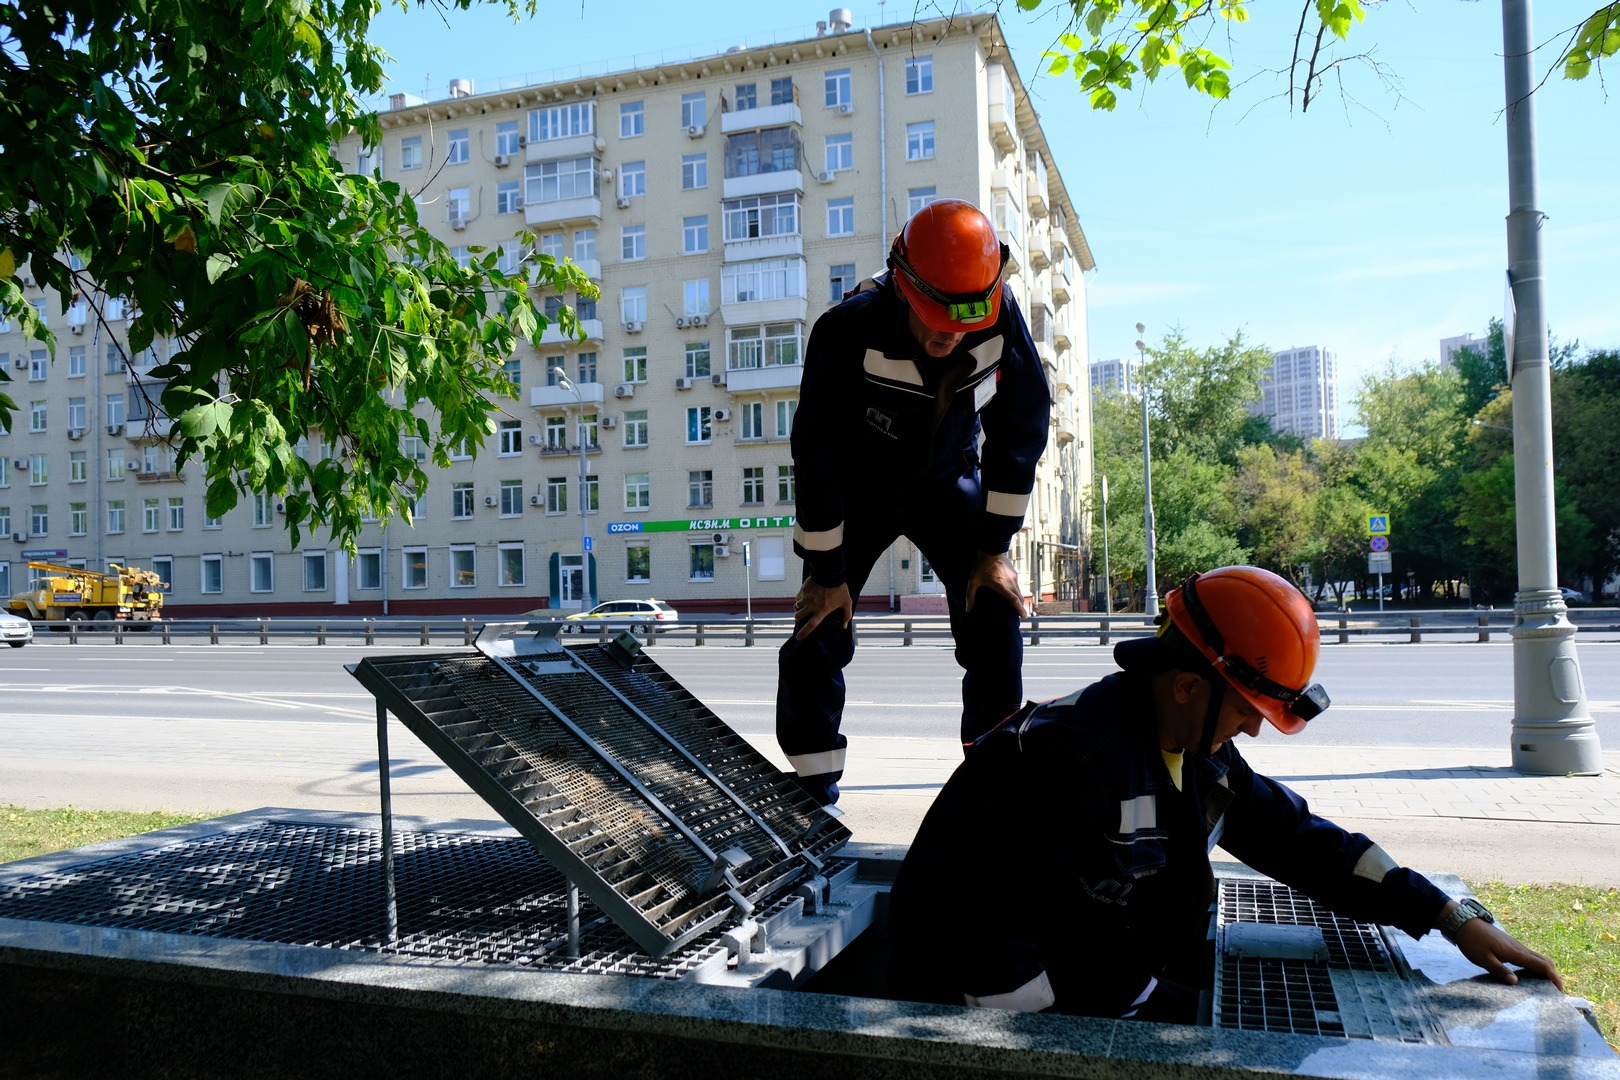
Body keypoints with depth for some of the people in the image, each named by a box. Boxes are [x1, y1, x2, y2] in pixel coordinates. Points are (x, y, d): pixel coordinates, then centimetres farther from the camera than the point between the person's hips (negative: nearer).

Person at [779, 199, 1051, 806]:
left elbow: (1022, 428, -11)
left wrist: (994, 547, -10)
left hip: (946, 482, 2)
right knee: (820, 634, -9)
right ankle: (812, 795, 8)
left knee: (994, 619, -12)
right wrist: (827, 572, -17)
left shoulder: (1001, 320, -24)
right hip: (858, 487, -2)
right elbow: (816, 453, -23)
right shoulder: (848, 332, -32)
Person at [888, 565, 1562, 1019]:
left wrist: (1455, 919, 4)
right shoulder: (1073, 762, -30)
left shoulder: (1200, 755, 0)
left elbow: (1303, 841, 9)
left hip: (1111, 989, 8)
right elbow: (977, 931, -31)